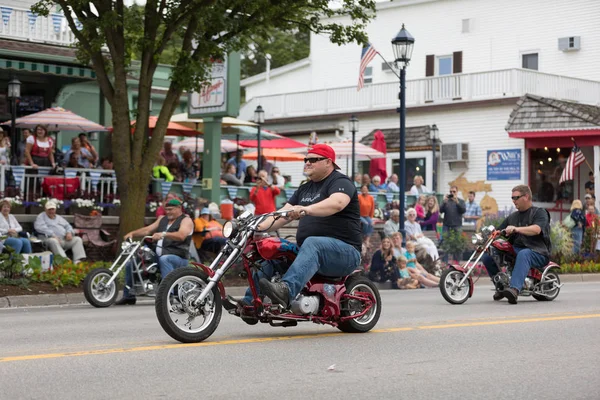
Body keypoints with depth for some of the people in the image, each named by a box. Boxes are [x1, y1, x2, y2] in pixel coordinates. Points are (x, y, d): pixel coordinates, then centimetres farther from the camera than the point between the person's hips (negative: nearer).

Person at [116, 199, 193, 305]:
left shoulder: (186, 220, -2)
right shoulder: (163, 219, 22)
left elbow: (181, 236, -22)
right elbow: (147, 230, 15)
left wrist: (163, 234, -36)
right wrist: (132, 233, -2)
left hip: (178, 257, -8)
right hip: (158, 256, 8)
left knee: (164, 259, -42)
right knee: (131, 263, 5)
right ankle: (128, 296, 13)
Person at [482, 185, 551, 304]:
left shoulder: (540, 213, 3)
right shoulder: (512, 217, 24)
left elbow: (536, 229, -18)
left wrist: (517, 229, -34)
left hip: (537, 252, -6)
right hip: (515, 250, 7)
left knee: (523, 254, -42)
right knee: (487, 256, -13)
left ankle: (515, 289, -59)